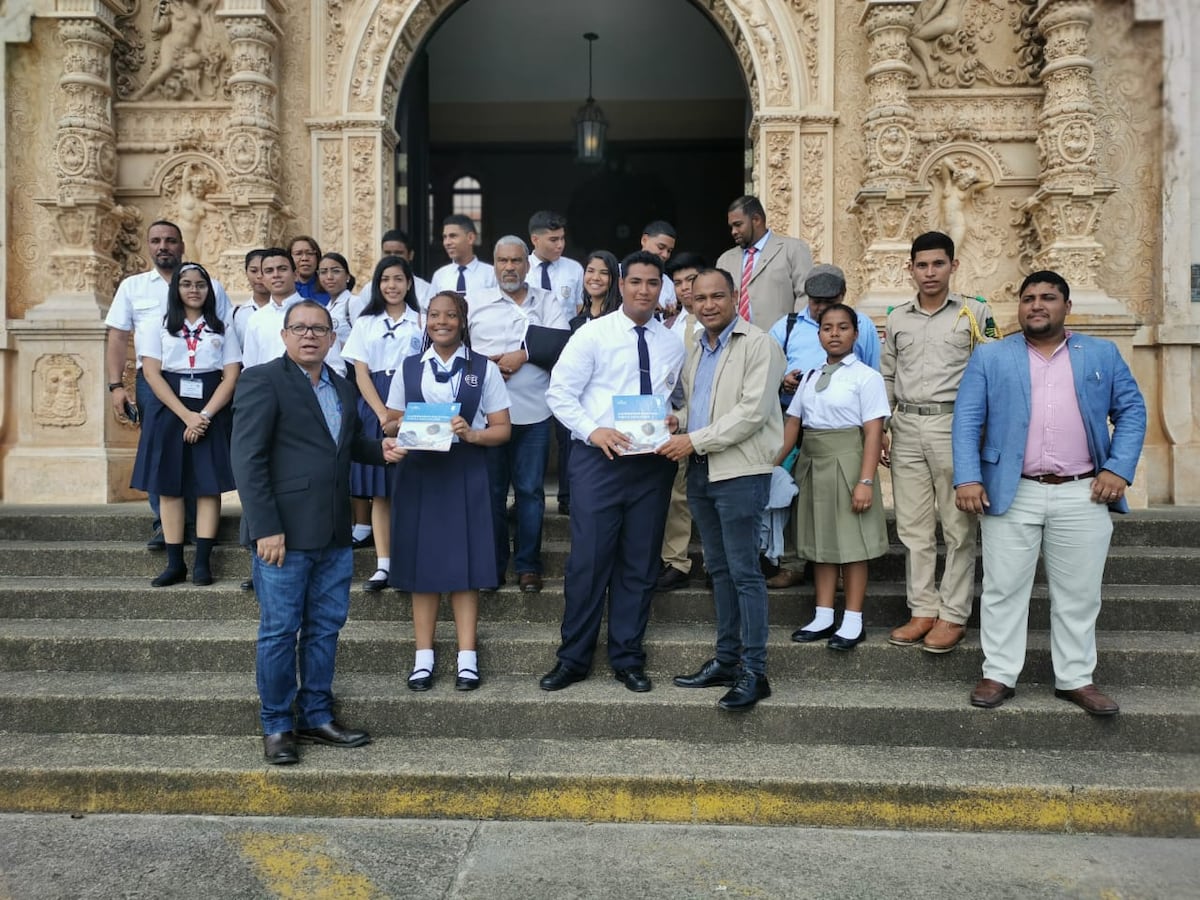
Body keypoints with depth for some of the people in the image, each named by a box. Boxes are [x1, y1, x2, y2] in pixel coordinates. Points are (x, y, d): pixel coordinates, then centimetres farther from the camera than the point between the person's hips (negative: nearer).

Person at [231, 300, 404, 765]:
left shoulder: (341, 388, 14)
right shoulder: (261, 380, -7)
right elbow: (247, 459, -12)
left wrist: (380, 450, 4)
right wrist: (266, 529, -18)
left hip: (334, 534, 7)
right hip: (283, 532, -7)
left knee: (325, 628, 14)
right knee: (279, 631, 3)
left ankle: (316, 717, 27)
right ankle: (276, 726, 18)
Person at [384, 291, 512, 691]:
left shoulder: (484, 368, 4)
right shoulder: (408, 368, 10)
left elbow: (502, 429, 1)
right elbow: (393, 423, 12)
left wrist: (471, 434, -18)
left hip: (466, 473, -2)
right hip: (418, 472, 2)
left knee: (463, 563, 0)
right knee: (421, 562, 3)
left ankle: (466, 658, 7)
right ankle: (423, 657, 11)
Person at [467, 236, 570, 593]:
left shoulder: (547, 302, 9)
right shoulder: (475, 302, 10)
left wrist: (523, 355, -11)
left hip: (533, 412, 0)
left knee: (530, 490, 5)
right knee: (490, 489, 7)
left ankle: (527, 565, 15)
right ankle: (492, 564, 18)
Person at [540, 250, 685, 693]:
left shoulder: (673, 344, 10)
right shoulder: (593, 334, -1)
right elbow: (559, 392, -4)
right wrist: (593, 429, -17)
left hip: (653, 463, 4)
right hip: (598, 459, -3)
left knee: (640, 563, 9)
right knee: (588, 560, -1)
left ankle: (628, 659, 22)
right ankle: (573, 659, 14)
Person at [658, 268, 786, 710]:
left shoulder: (758, 345, -8)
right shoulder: (696, 351, 17)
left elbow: (753, 411, -16)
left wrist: (695, 440, -16)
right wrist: (677, 424, 3)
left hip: (740, 472, -8)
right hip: (701, 471, 8)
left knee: (744, 571, -6)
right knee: (719, 569, 13)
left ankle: (753, 672, 1)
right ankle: (726, 659, 22)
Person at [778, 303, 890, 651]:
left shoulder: (865, 376, -7)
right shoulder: (810, 378, 12)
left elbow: (873, 433, -13)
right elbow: (792, 424, 12)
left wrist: (865, 481, -20)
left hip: (846, 462, -6)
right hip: (813, 463, 6)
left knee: (851, 541, 1)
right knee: (820, 540, 11)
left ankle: (853, 622, 10)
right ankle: (823, 617, 20)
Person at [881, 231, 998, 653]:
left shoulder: (975, 313, 2)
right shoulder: (897, 318, 13)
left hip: (953, 424, -4)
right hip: (907, 427, 4)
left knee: (957, 527, -1)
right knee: (913, 527, 7)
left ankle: (953, 615, 8)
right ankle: (922, 611, 16)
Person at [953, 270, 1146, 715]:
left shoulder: (1103, 354, 10)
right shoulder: (990, 357, 6)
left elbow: (1132, 411, 10)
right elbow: (966, 420, 0)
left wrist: (1119, 469, -4)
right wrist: (968, 479, -10)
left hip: (1082, 496, 1)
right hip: (1011, 494, -1)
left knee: (1079, 594, 9)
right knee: (1004, 589, 5)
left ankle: (1076, 679, 21)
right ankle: (999, 674, 16)